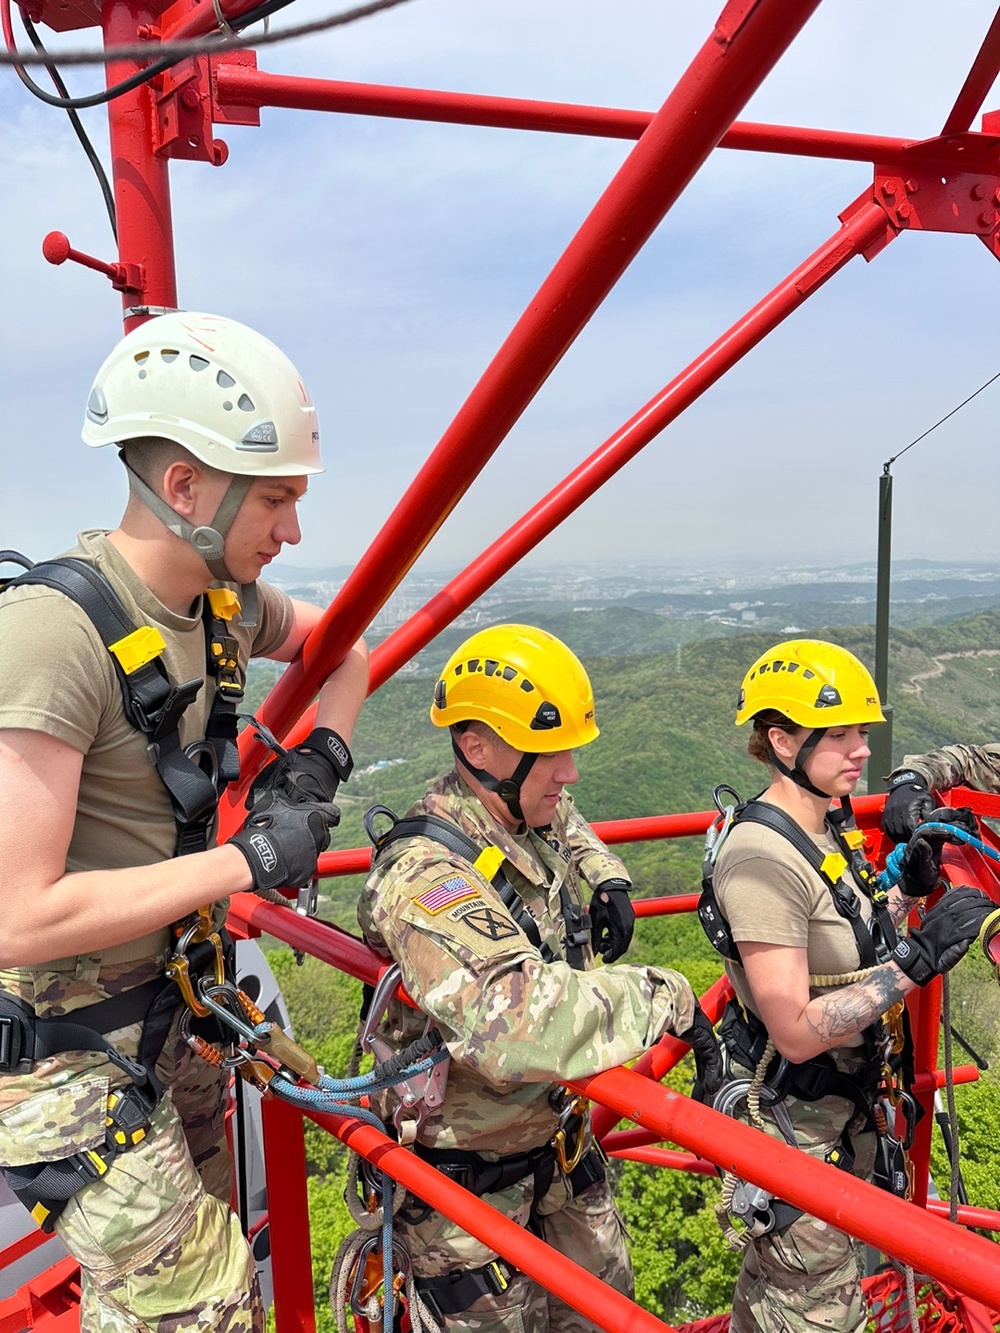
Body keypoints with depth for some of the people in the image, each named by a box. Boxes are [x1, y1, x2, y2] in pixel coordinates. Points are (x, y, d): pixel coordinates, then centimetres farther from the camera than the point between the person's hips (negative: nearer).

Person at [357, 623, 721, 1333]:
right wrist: (667, 995, -37)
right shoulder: (427, 876, -35)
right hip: (468, 1183, -8)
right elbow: (515, 1022, -50)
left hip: (558, 1141, 8)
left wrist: (607, 880, -1)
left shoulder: (533, 817, -7)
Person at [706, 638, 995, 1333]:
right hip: (788, 1119, -8)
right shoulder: (763, 857, -27)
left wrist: (910, 889, -3)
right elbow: (797, 1032, -28)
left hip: (843, 1105, 8)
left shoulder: (829, 826, 2)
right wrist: (918, 958, -29)